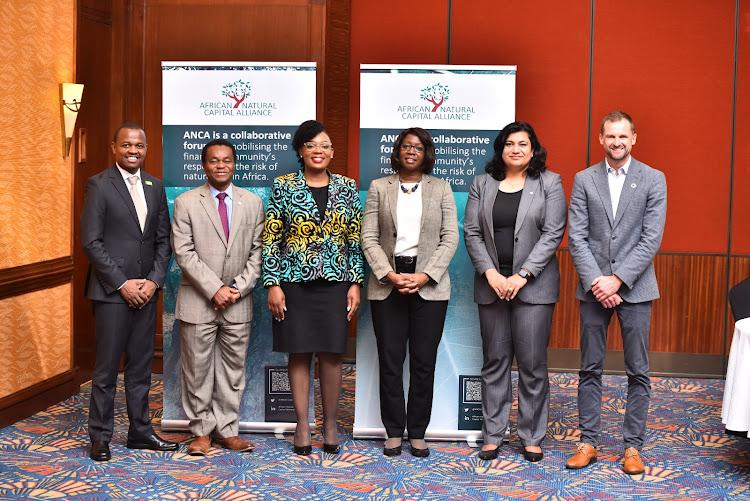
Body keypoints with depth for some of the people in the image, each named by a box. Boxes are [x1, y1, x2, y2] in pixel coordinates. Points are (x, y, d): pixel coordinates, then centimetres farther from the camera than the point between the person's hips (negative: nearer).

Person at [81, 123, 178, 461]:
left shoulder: (155, 187, 12)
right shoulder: (99, 185, -4)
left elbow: (163, 240, 12)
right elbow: (91, 242, -9)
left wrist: (154, 280, -2)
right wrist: (122, 284, -12)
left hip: (146, 290, 5)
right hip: (112, 291, -5)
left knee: (141, 367, 11)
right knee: (106, 368, 0)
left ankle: (140, 432, 20)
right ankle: (100, 437, 11)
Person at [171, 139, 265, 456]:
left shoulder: (253, 203, 7)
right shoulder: (186, 203, -1)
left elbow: (257, 251, 5)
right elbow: (184, 253, -7)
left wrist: (239, 287, -7)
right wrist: (214, 289, -14)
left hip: (238, 302, 2)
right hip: (198, 301, -2)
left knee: (233, 369, 8)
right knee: (197, 370, 4)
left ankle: (227, 430, 18)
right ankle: (202, 432, 16)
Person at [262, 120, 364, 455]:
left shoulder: (347, 188, 6)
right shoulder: (283, 186, 2)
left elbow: (356, 240, 7)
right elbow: (271, 239, 0)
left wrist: (356, 283, 1)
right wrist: (273, 284, -6)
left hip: (335, 282, 1)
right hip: (294, 282, -1)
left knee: (331, 353, 2)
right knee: (299, 352, 4)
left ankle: (330, 424, 15)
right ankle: (302, 425, 14)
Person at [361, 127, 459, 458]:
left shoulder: (441, 189, 8)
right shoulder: (378, 188, 8)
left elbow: (450, 238, 2)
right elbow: (368, 238, 2)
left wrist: (425, 276, -10)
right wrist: (390, 275, -11)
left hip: (430, 285, 0)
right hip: (387, 283, 0)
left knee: (424, 362, 1)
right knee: (390, 360, 1)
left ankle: (418, 433, 12)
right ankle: (394, 432, 13)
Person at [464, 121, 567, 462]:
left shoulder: (549, 183, 2)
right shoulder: (483, 184, 10)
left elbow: (553, 233, -5)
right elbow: (471, 232, 5)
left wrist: (522, 276, -12)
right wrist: (490, 273, -8)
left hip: (533, 285, -2)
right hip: (491, 284, 2)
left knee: (533, 363, -1)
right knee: (494, 361, 7)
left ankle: (532, 438, 11)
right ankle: (492, 435, 16)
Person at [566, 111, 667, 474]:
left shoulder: (654, 180, 2)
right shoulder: (584, 180, 6)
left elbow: (651, 239, -5)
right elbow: (576, 237, 0)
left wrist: (618, 279, -13)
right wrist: (596, 281, -11)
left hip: (634, 288, -1)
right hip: (594, 288, 1)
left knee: (638, 372, 3)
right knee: (590, 369, 6)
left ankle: (633, 446, 14)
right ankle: (588, 443, 16)